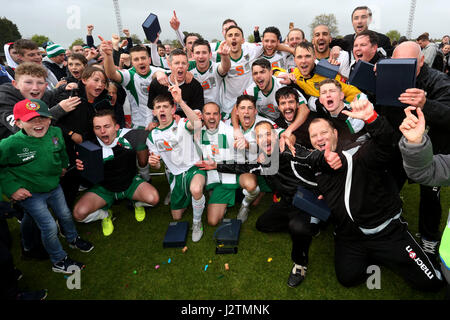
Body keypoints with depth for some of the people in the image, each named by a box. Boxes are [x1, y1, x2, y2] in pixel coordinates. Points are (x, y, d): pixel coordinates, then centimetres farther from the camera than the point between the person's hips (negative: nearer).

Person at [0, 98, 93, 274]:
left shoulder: (56, 133, -12)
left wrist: (63, 165, 16)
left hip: (54, 186, 5)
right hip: (30, 194, -5)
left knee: (65, 215, 22)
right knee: (49, 226, 0)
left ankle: (73, 239, 52)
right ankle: (59, 261, 22)